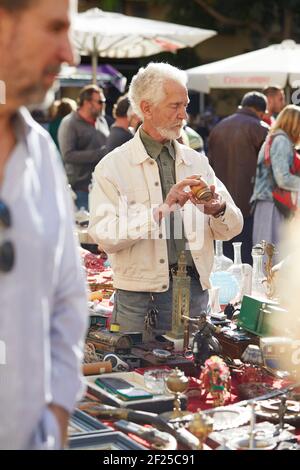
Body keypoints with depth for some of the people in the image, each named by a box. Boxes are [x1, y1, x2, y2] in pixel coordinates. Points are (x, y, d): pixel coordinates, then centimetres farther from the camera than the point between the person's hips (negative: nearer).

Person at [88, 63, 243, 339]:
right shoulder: (113, 166, -3)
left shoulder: (197, 162, 12)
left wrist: (219, 210, -11)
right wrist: (162, 209, -22)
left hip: (195, 292, 4)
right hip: (140, 297, -4)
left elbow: (233, 228, 11)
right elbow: (103, 235, -17)